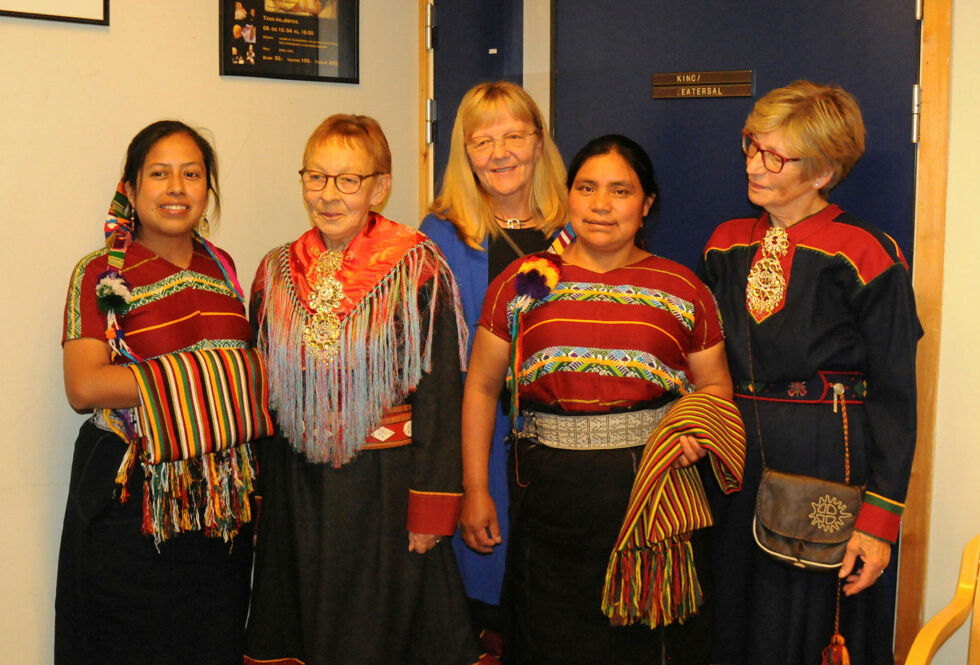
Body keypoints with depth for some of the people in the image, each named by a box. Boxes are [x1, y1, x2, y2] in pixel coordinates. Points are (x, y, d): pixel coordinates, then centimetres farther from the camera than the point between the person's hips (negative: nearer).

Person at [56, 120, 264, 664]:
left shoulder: (220, 265, 10)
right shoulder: (101, 274, -6)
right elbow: (83, 388, -19)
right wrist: (201, 375, -21)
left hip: (222, 495, 5)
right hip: (133, 497, -5)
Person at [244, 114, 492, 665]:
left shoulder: (417, 270, -9)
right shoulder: (277, 272, 5)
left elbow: (441, 392, -10)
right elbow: (260, 389, 11)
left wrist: (431, 509, -13)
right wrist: (257, 492, 9)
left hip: (386, 486, -4)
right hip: (298, 489, 4)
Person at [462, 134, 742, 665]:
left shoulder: (681, 289, 5)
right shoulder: (523, 283, 4)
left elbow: (716, 386, 13)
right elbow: (481, 387, 6)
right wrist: (474, 491, 3)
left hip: (652, 489, 0)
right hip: (549, 496, 0)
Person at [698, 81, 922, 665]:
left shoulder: (866, 256, -11)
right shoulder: (727, 245, 6)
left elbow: (895, 396, -10)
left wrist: (881, 518, -13)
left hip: (827, 464, -5)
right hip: (735, 462, 5)